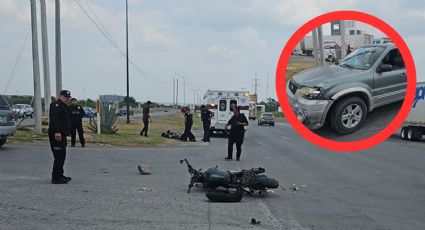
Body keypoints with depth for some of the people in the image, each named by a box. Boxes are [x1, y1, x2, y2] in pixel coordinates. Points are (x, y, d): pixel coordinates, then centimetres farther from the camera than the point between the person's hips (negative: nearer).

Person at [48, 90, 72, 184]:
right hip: (56, 135, -11)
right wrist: (57, 132, -33)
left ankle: (60, 175, 27)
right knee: (59, 156, -11)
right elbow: (54, 119, -24)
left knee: (62, 156, 17)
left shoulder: (63, 106, 23)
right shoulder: (56, 105, -11)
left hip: (61, 135, 11)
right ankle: (55, 177, -8)